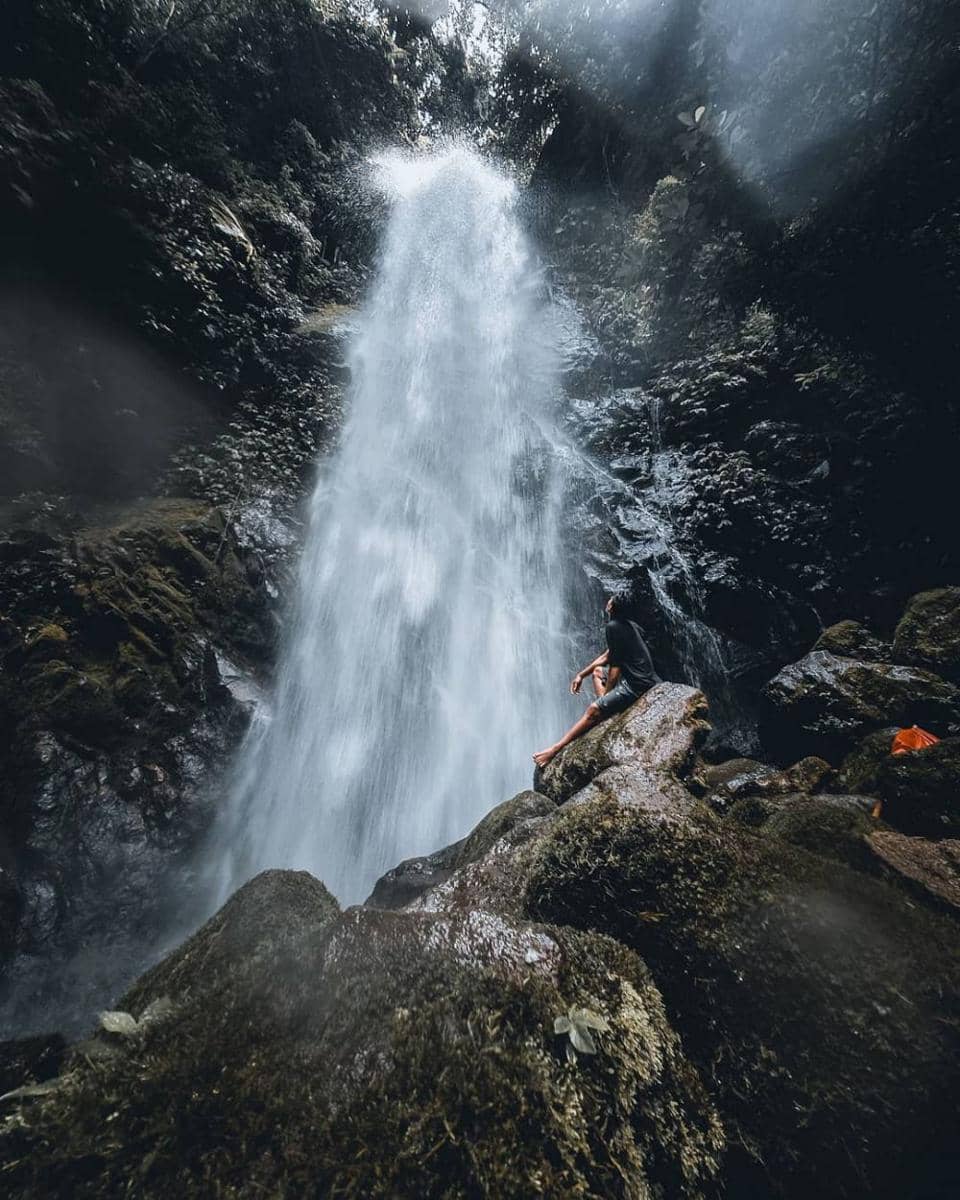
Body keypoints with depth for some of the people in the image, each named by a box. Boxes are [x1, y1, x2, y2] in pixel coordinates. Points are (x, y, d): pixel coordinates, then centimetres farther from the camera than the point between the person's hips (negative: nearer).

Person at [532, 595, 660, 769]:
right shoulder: (629, 625, 16)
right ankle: (608, 712, 10)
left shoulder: (613, 627, -14)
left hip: (636, 684, -10)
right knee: (597, 671, 25)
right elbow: (606, 657, 22)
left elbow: (615, 666, -16)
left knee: (593, 710, -13)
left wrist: (606, 693, -5)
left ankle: (556, 749, -12)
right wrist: (581, 675, 21)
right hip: (637, 676, 10)